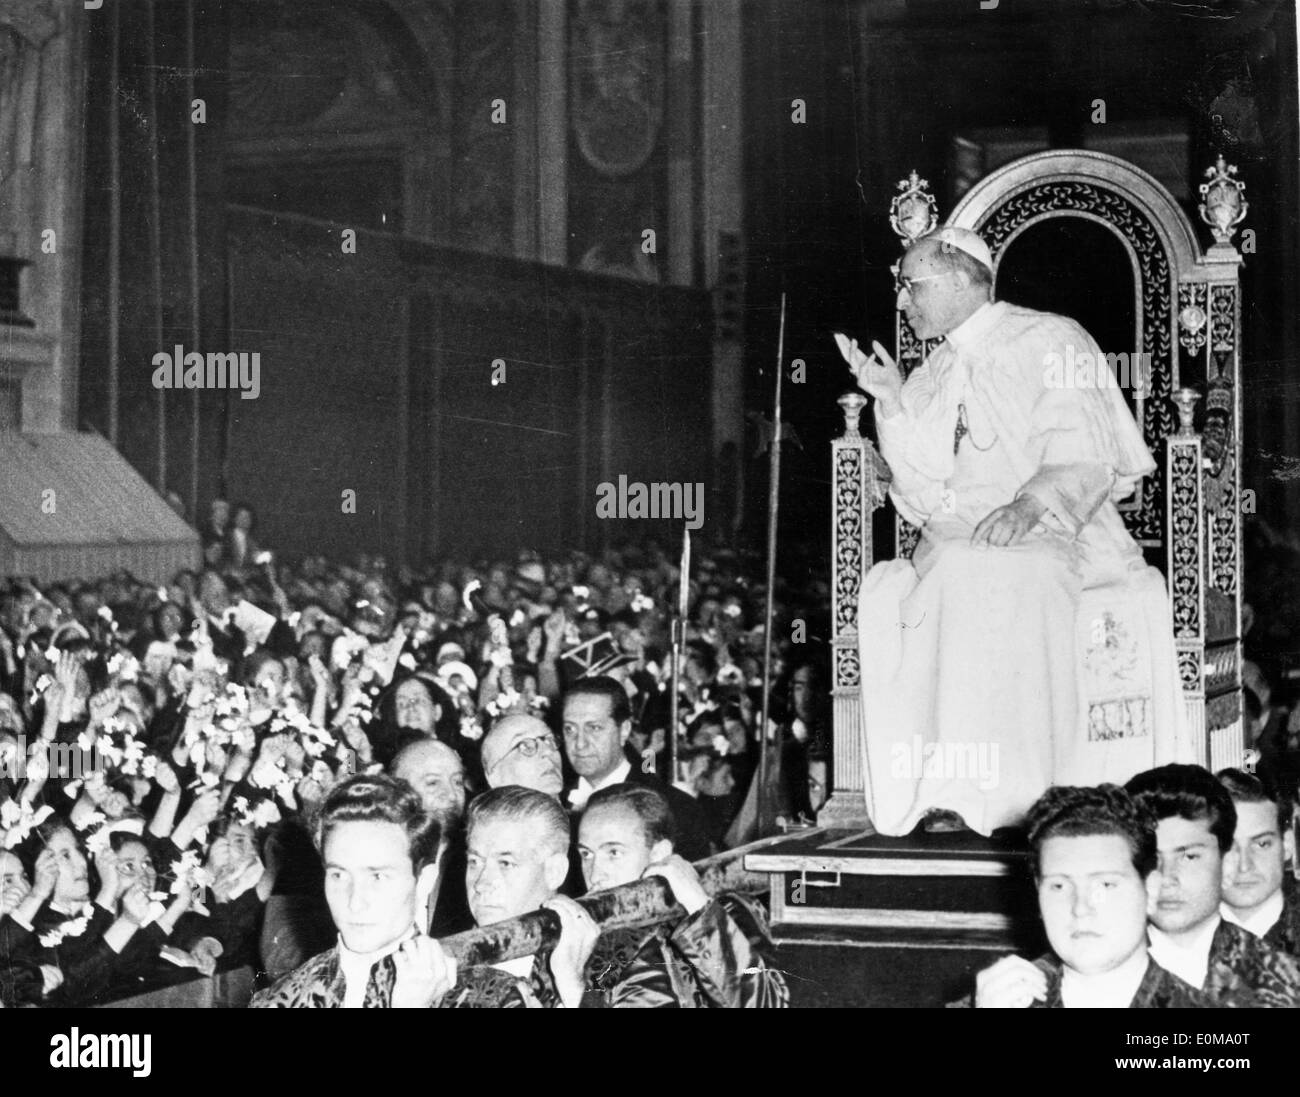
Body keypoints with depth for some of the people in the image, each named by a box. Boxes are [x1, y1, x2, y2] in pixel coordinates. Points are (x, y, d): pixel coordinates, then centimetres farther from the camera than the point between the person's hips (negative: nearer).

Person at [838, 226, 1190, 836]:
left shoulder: (1050, 344, 2)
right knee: (885, 590, -27)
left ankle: (1001, 794, -37)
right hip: (955, 539, 5)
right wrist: (892, 403, 1)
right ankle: (929, 792, -28)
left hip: (1055, 535, -5)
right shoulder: (933, 377, 20)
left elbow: (1085, 458, -9)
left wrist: (1031, 503, -27)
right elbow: (922, 494, 11)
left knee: (977, 576, -37)